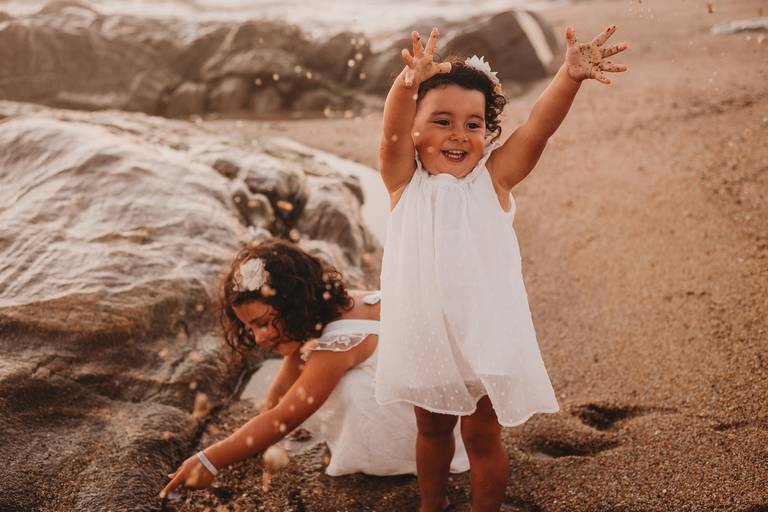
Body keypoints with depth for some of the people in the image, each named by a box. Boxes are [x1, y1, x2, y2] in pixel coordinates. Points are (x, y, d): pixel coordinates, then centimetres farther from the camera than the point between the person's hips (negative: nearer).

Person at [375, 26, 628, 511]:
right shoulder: (405, 183, -9)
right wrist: (408, 85, -49)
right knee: (432, 430, 24)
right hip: (424, 336, 2)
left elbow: (539, 125, -22)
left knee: (482, 437, 14)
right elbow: (392, 131, -28)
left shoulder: (493, 179, -9)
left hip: (484, 337, -2)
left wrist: (570, 76, -40)